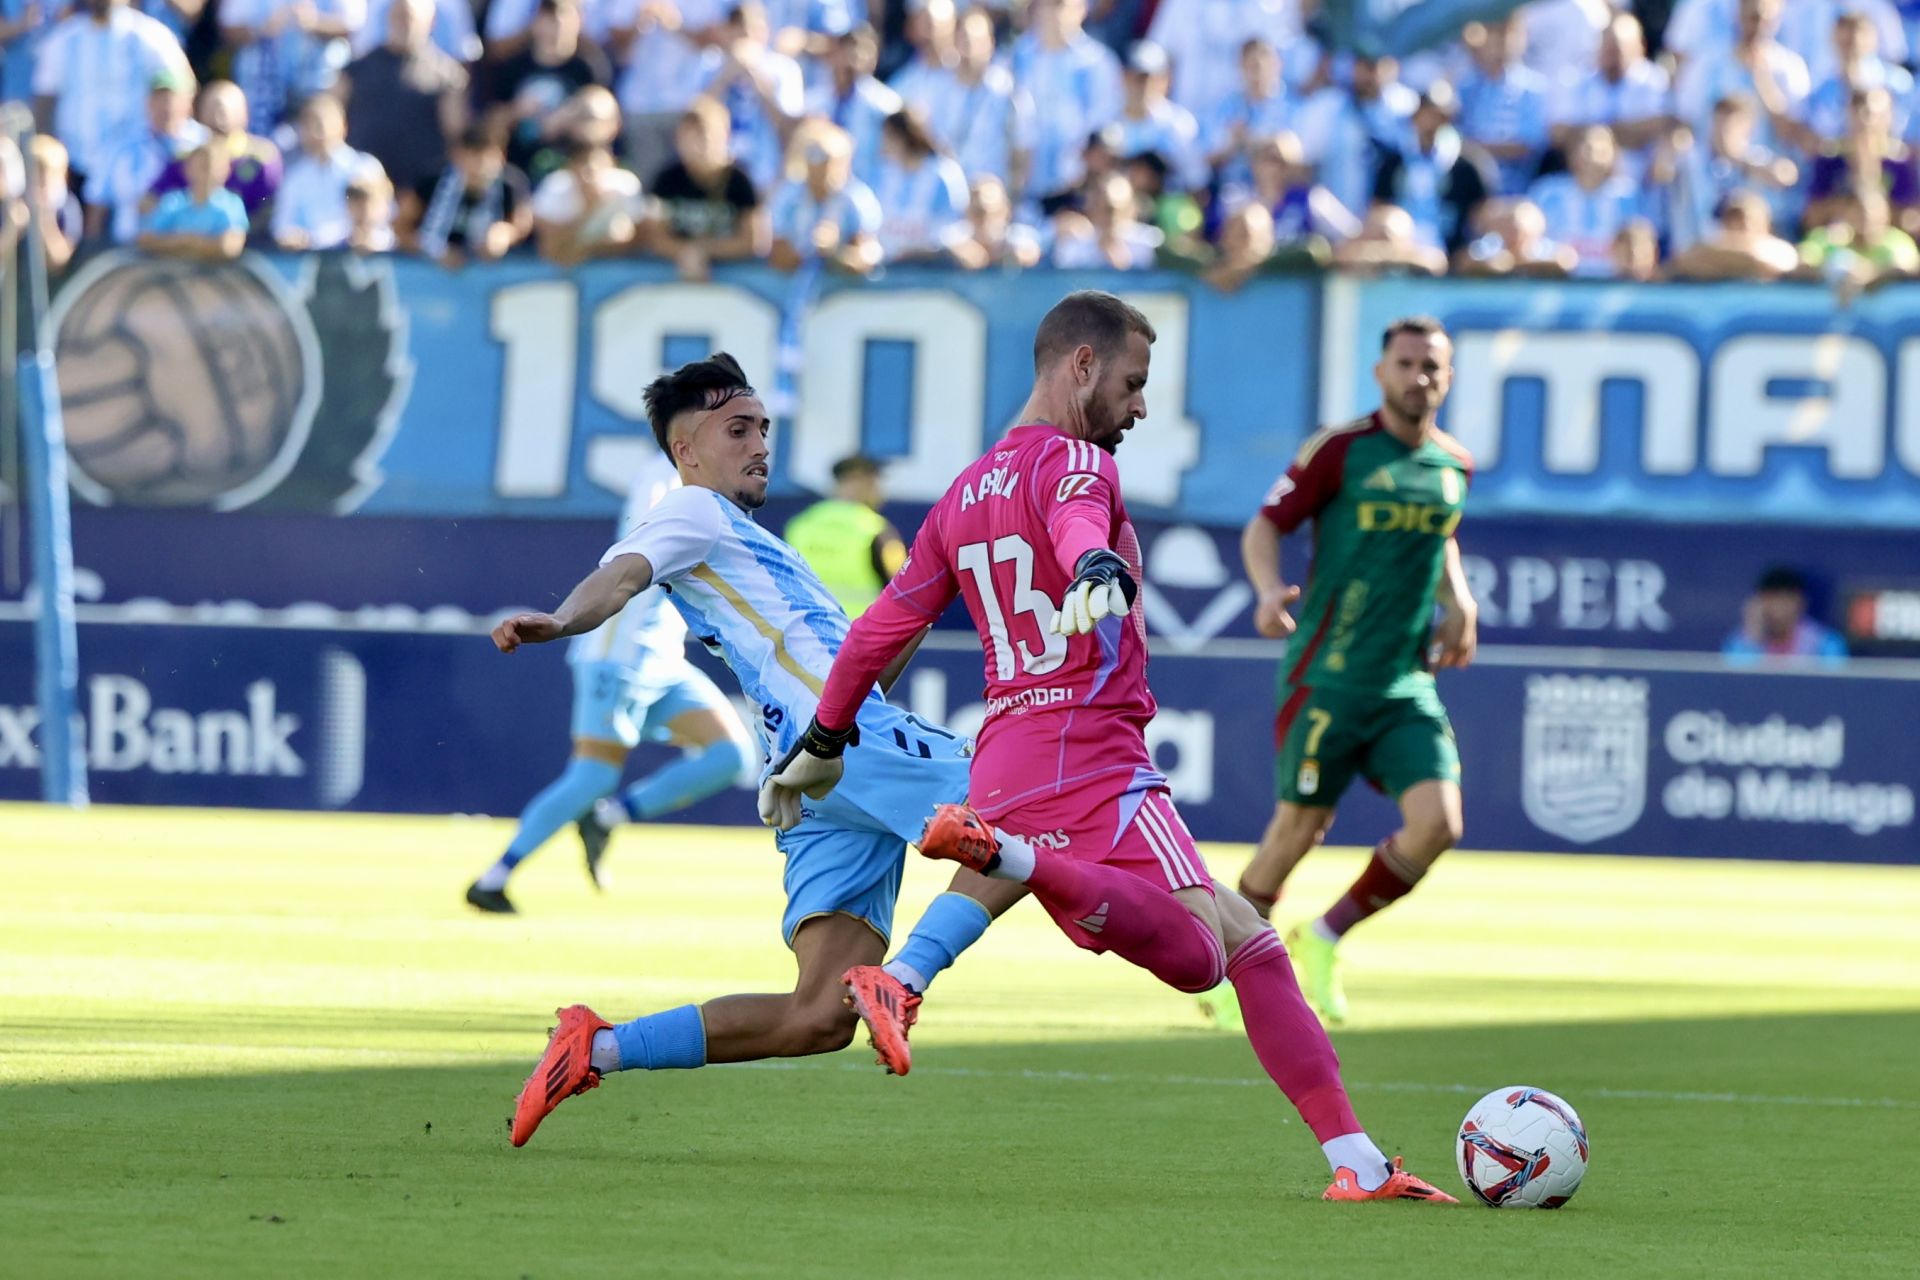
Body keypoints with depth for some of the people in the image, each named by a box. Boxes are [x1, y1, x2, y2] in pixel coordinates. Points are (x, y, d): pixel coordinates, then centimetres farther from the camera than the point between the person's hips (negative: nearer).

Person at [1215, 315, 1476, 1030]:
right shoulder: (1339, 450, -8)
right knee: (1301, 826, 1)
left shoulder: (1454, 465, 9)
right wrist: (1270, 588, -26)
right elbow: (1264, 527, -6)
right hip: (1328, 674, -5)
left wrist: (1459, 604, 11)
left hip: (1409, 681, 5)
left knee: (1437, 823, -10)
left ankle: (1325, 939, 10)